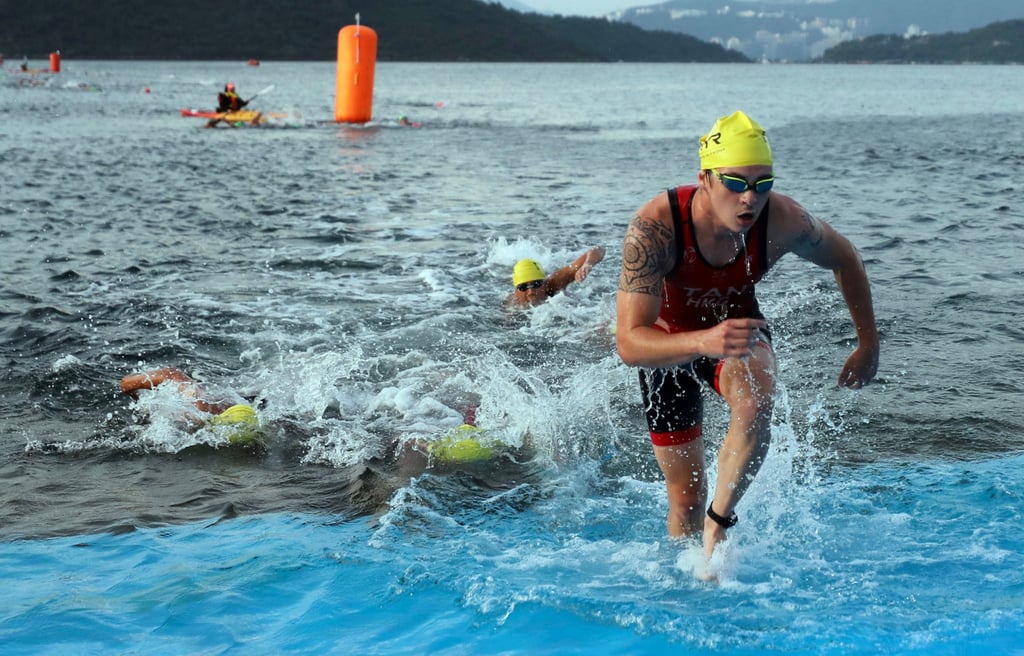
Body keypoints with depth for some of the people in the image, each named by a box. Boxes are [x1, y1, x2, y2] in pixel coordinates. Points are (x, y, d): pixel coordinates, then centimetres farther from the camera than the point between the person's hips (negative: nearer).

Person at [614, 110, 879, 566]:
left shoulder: (784, 221, -28)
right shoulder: (654, 229, -36)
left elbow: (845, 260, -4)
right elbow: (630, 344, -39)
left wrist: (868, 344, -1)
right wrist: (704, 342, -56)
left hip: (737, 324, 1)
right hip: (666, 345, -1)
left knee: (755, 407, -35)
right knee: (686, 499, 5)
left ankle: (719, 523, -13)